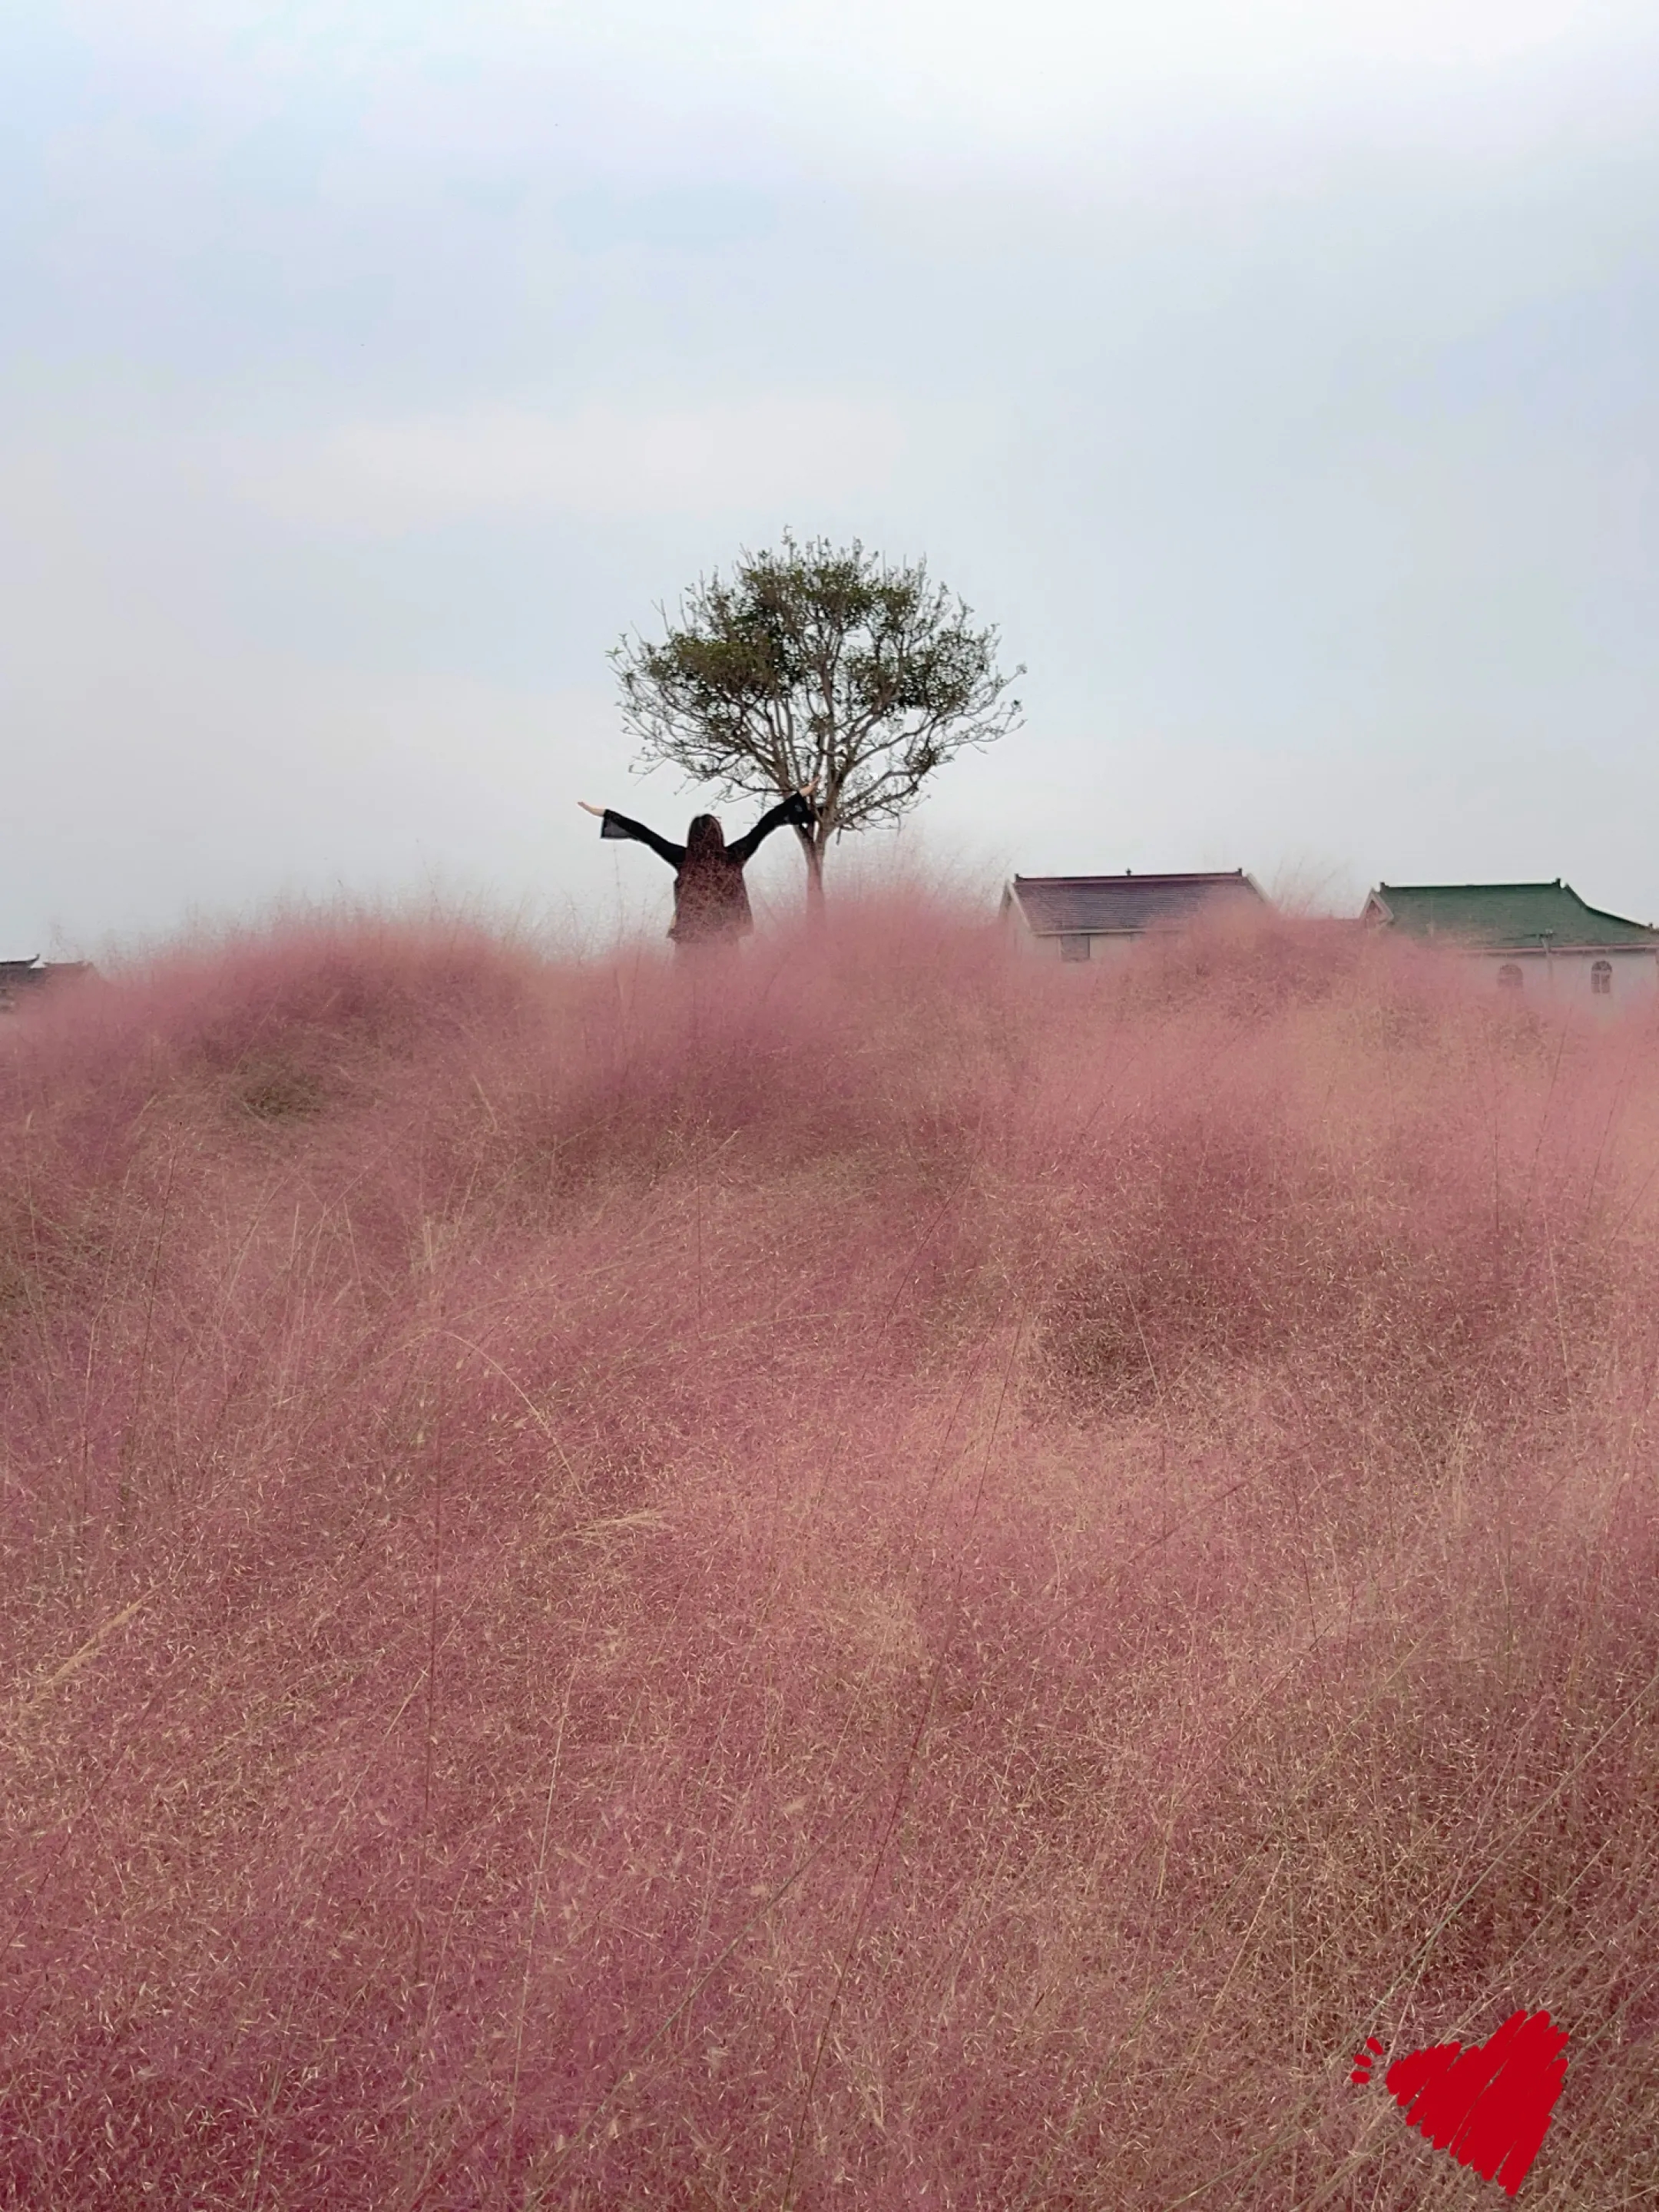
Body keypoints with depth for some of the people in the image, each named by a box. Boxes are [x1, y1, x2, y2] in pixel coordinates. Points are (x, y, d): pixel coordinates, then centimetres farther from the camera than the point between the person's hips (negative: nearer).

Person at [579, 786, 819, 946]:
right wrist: (800, 796, 6)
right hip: (725, 939, 0)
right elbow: (764, 826, 0)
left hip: (691, 938, 0)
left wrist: (603, 813, 0)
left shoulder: (683, 859, -6)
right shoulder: (733, 858, -4)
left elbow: (645, 834, -3)